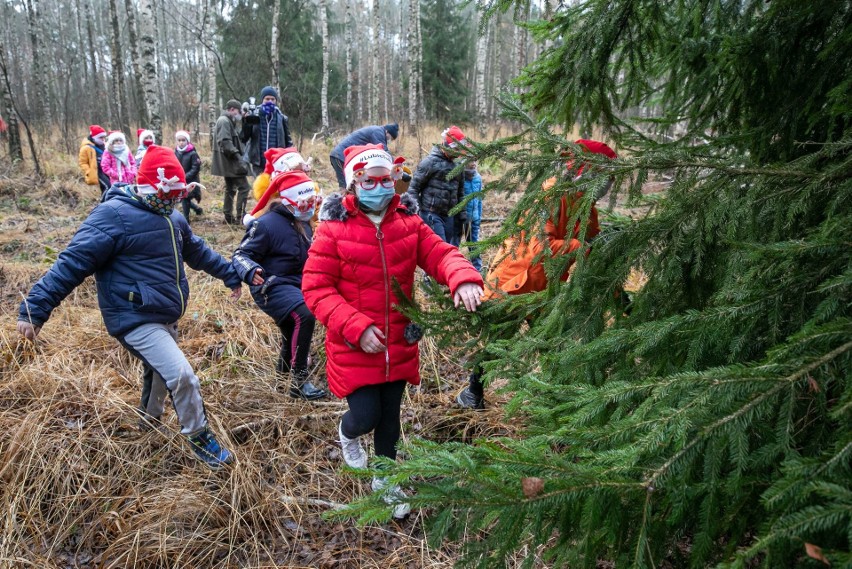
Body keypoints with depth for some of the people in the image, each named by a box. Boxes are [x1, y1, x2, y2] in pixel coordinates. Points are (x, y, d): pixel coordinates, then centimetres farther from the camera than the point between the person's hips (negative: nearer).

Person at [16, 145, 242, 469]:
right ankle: (199, 437, 7)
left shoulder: (171, 218, 8)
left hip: (165, 317, 9)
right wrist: (35, 308, -25)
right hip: (136, 320, -9)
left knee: (161, 370, 26)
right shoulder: (114, 215, -19)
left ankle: (150, 418, 53)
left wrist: (230, 275, 31)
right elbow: (72, 263, -22)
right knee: (182, 376, -15)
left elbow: (197, 252, 24)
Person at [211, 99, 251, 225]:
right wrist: (238, 156, -26)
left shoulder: (227, 121, 20)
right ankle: (240, 215, -11)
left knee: (230, 189, 14)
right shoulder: (225, 121, -13)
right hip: (230, 161, -11)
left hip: (228, 162, 11)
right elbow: (225, 142, -24)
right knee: (244, 187, -10)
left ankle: (229, 217, 18)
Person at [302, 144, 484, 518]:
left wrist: (463, 278, -33)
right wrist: (356, 327, -22)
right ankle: (348, 433, 38)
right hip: (354, 347, -4)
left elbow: (440, 253, -9)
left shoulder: (408, 223, 0)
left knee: (390, 417, 17)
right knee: (366, 416, -2)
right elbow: (315, 288, -13)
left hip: (399, 345, 4)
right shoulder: (334, 228, -12)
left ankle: (385, 480, 42)